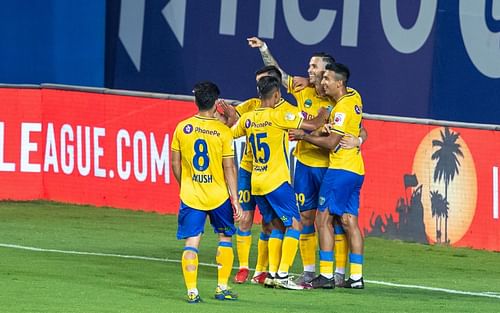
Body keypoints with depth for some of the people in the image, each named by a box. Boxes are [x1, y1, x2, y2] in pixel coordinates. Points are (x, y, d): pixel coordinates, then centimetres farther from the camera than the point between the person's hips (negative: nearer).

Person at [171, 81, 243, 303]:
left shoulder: (182, 128, -2)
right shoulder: (223, 131, -9)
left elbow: (175, 164, 5)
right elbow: (229, 168, -8)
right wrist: (235, 199, -2)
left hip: (190, 195, 1)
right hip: (218, 196, -1)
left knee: (191, 242, 3)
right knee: (225, 237, 17)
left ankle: (192, 291, -3)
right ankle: (222, 288, 15)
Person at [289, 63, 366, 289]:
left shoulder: (342, 108, -16)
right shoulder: (355, 99, 10)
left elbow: (331, 143, -18)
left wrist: (304, 136, -7)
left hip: (340, 168, -9)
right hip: (356, 169, 9)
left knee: (324, 218, -5)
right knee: (349, 221, 8)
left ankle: (326, 274, -7)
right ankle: (356, 276, 5)